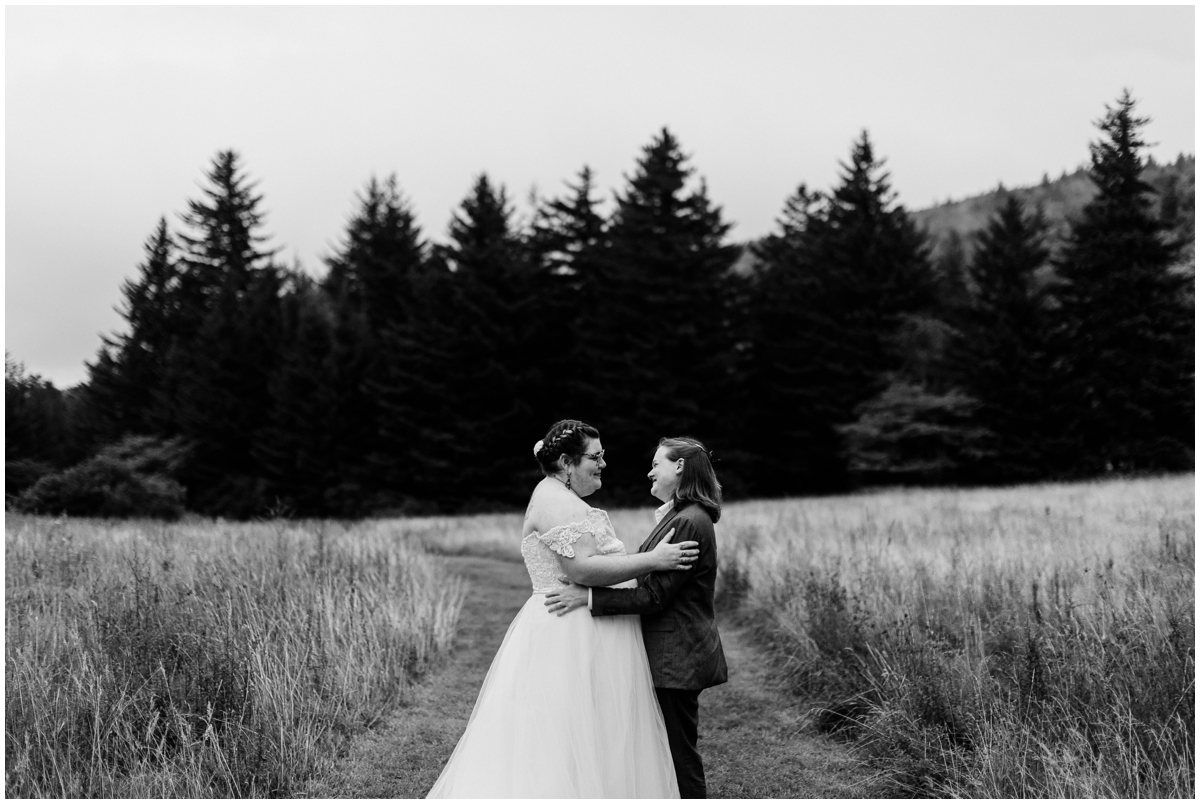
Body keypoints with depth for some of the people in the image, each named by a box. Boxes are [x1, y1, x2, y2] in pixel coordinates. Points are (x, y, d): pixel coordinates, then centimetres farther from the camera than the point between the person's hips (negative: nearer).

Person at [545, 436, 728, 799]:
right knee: (674, 751, 15)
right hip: (672, 651, 10)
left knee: (679, 753, -2)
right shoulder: (676, 515, 14)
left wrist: (589, 597, -23)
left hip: (677, 657, -10)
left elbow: (655, 594, -23)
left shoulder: (689, 522, -19)